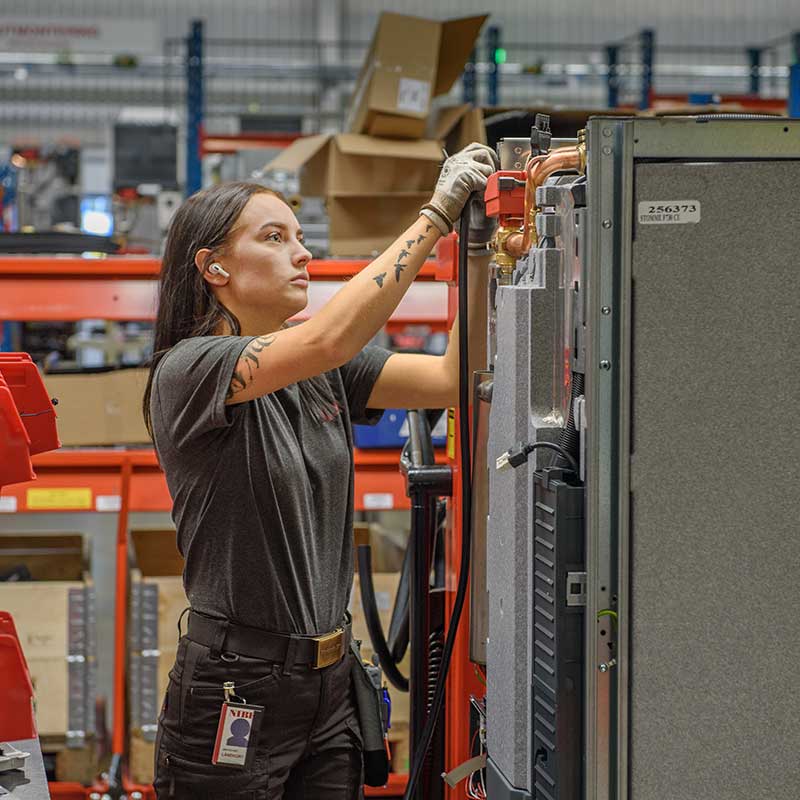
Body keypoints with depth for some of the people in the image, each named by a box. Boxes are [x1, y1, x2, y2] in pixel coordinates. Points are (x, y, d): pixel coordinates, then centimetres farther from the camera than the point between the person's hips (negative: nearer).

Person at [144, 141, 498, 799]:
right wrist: (436, 214, -24)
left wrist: (479, 253, -11)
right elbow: (328, 337, -27)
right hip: (235, 691, -6)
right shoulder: (186, 372, -13)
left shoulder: (324, 376, 9)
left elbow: (453, 379, 1)